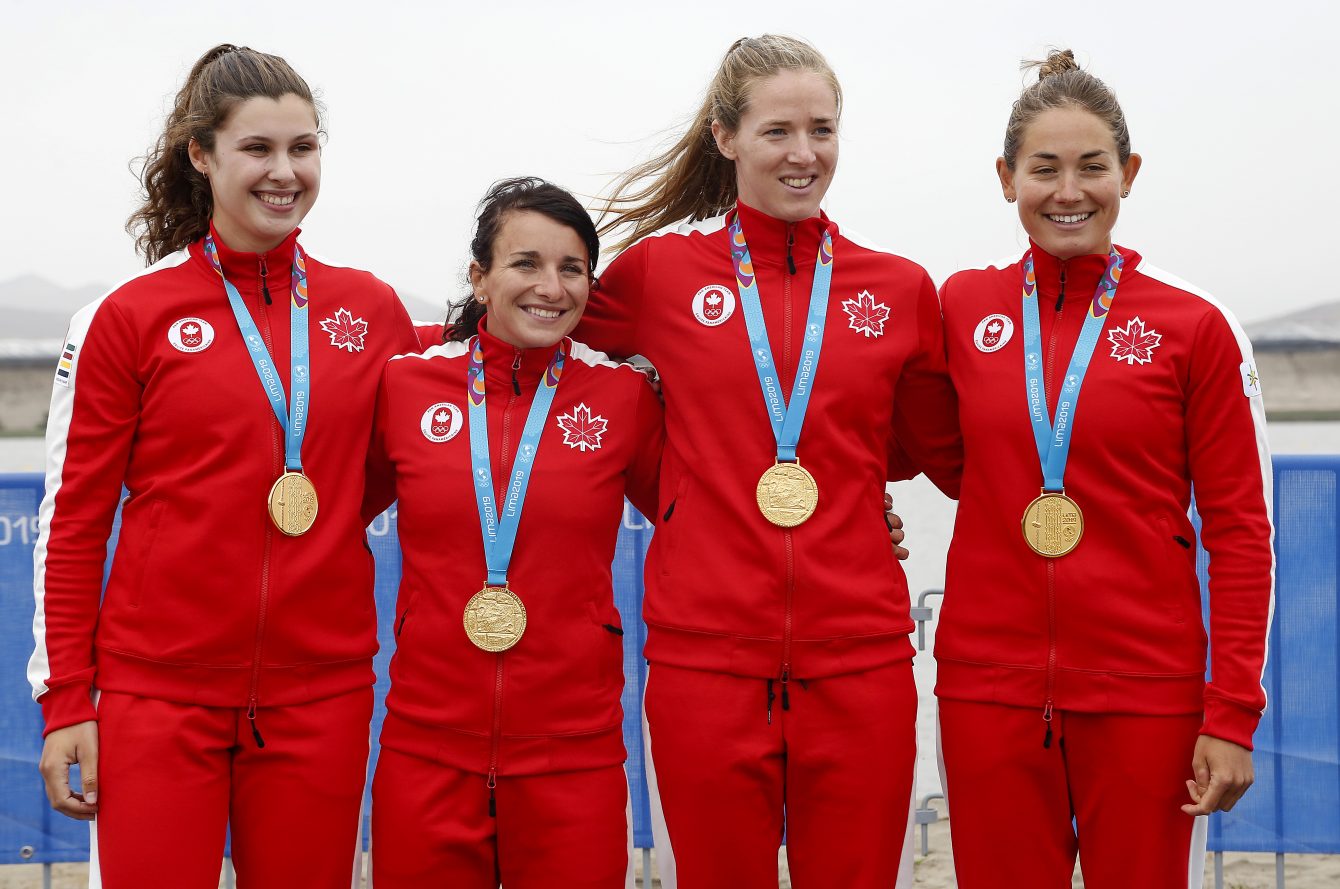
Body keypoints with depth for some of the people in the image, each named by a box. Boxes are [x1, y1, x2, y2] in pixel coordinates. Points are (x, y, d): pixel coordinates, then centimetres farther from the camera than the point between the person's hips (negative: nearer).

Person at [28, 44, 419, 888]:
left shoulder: (374, 310, 7)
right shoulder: (128, 317, 0)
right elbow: (73, 519, 1)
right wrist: (64, 700, -2)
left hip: (322, 689, 2)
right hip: (157, 690, -2)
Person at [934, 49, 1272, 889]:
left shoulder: (1194, 325, -2)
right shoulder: (960, 306, 5)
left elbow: (1240, 533, -2)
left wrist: (1232, 717, -7)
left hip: (1144, 693, -2)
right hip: (989, 689, 2)